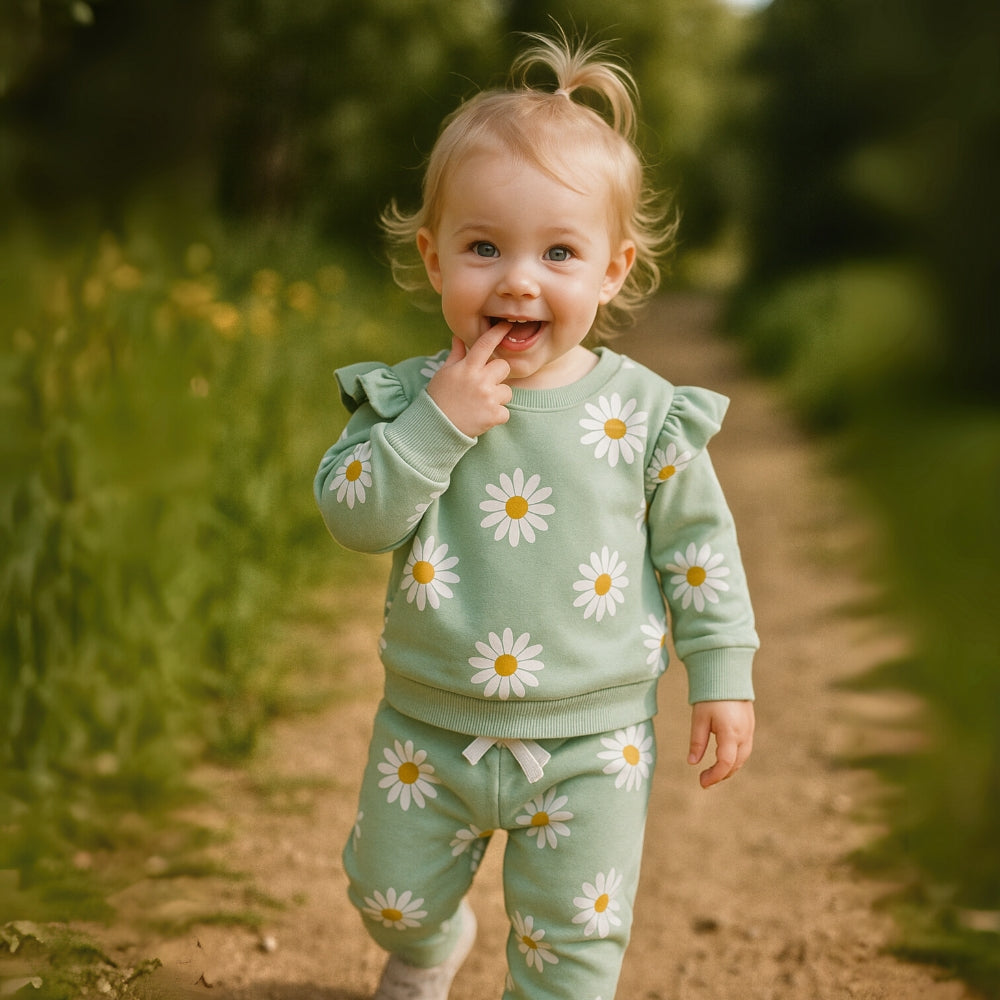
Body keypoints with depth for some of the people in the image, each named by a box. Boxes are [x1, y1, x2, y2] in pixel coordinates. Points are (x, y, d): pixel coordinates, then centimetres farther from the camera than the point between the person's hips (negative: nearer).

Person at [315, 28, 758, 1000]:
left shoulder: (643, 412, -10)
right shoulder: (409, 398, -9)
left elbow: (698, 545, -1)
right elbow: (352, 517, -19)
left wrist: (722, 676, 0)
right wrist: (436, 425, -28)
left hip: (591, 741, -1)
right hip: (431, 728, 2)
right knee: (391, 894, 21)